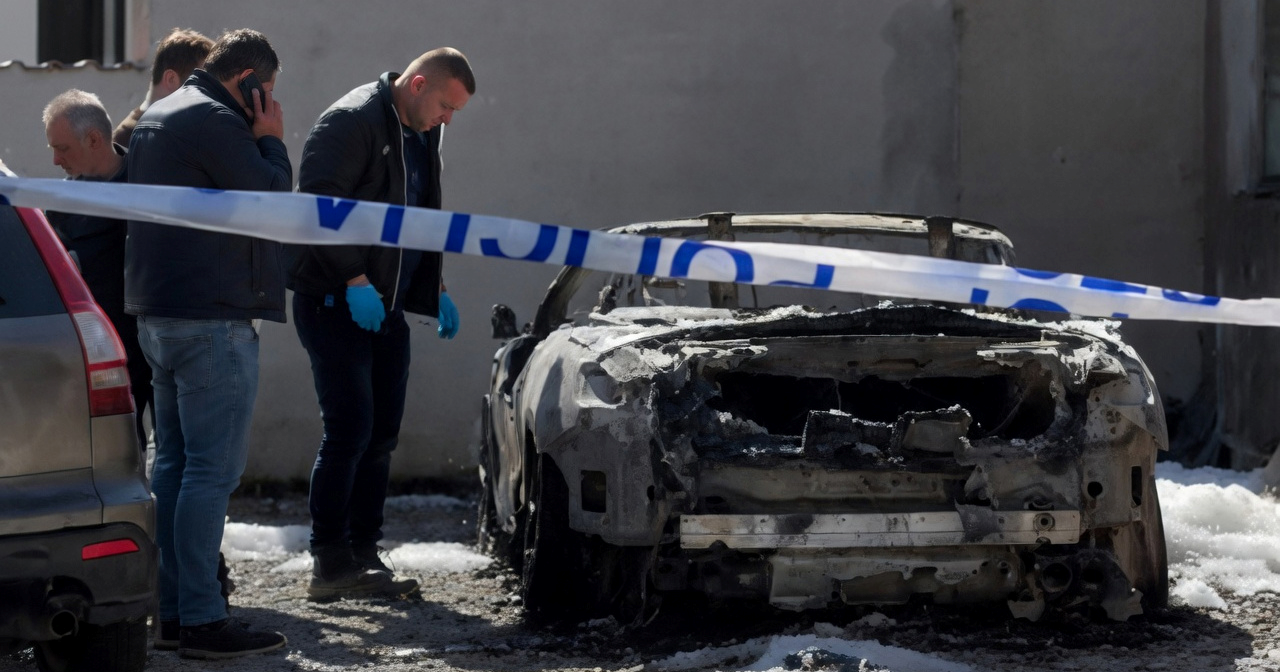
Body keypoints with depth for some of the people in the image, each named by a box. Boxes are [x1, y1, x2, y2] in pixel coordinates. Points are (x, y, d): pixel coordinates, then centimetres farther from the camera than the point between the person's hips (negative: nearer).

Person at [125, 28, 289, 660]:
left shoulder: (155, 118, 18)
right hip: (212, 317, -10)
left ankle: (169, 612, 16)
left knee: (174, 463, 13)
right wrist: (270, 140, -1)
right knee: (212, 470, -9)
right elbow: (272, 195, -14)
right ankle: (201, 619, -10)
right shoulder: (216, 122, -15)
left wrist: (259, 141, 15)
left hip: (158, 314, 10)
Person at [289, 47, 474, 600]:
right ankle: (330, 564, -7)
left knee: (381, 434, 8)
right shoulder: (352, 122, -13)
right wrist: (355, 281, -22)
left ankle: (362, 555, 14)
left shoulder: (421, 136, 15)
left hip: (385, 307, 9)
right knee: (350, 430, -12)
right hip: (334, 302, -9)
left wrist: (435, 290, 19)